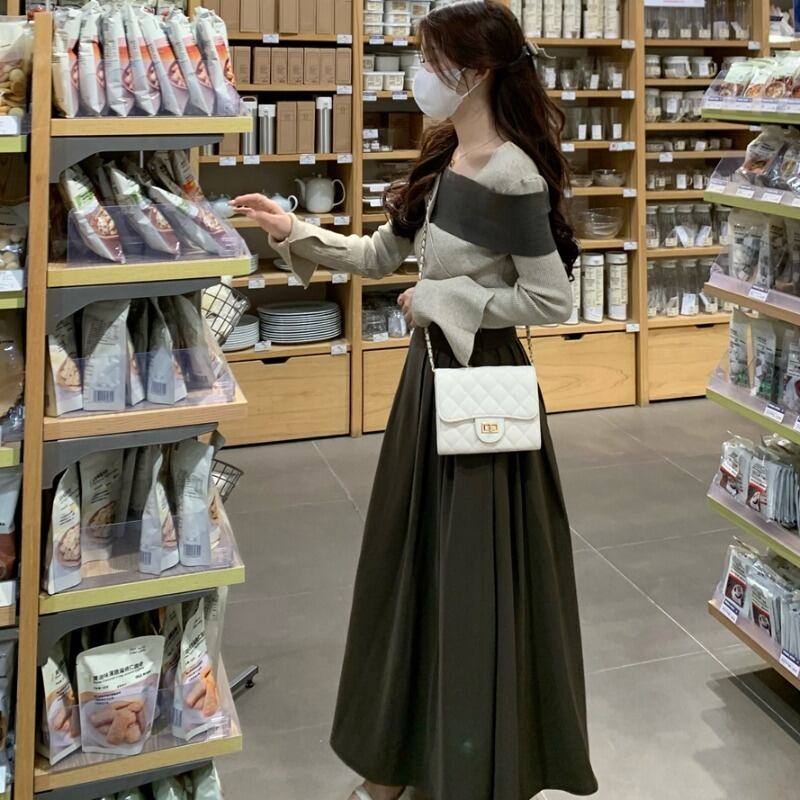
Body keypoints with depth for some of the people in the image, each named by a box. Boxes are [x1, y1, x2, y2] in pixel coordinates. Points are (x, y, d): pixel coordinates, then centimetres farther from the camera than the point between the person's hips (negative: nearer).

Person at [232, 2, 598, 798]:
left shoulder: (511, 176, -19)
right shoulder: (441, 162, 8)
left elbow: (552, 300, -19)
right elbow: (382, 256, 15)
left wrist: (444, 298, -15)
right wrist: (296, 233, 5)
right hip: (433, 371, 9)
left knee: (474, 577, 3)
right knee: (412, 563, 16)